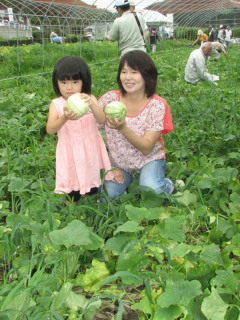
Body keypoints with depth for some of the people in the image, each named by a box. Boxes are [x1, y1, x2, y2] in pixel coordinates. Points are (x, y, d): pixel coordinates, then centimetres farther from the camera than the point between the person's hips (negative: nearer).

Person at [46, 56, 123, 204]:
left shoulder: (90, 99, -3)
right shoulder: (56, 104, -6)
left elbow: (102, 120, -17)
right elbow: (50, 130, -18)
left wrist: (91, 103, -35)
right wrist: (65, 118, -37)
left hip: (90, 151, 2)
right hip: (70, 152, -1)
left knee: (92, 191, 16)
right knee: (72, 193, 9)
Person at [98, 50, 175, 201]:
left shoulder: (157, 105, -15)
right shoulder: (111, 98, -10)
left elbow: (147, 148, -22)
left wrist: (123, 128, -35)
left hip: (149, 159, -2)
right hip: (119, 162, 3)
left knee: (151, 190, -31)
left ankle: (168, 185, 5)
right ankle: (129, 179, 12)